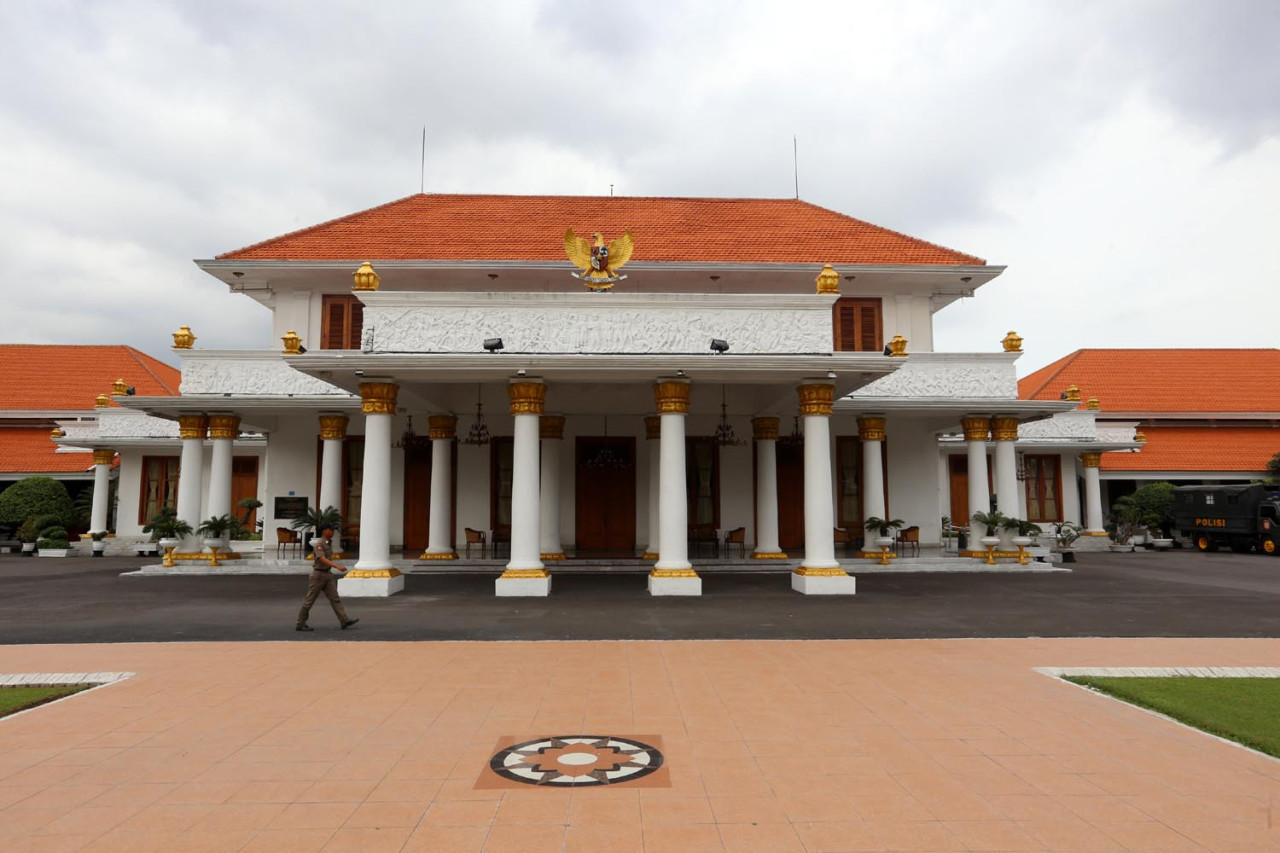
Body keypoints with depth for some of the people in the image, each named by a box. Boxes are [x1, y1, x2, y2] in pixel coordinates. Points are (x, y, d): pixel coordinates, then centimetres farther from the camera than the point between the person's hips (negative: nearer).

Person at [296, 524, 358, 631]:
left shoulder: (329, 542, 11)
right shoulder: (319, 543, -16)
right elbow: (322, 559, -28)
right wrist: (337, 566, -38)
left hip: (327, 574, 8)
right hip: (318, 574, -8)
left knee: (335, 598, 1)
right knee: (309, 600, 1)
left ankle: (344, 621, -3)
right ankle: (301, 624, 11)